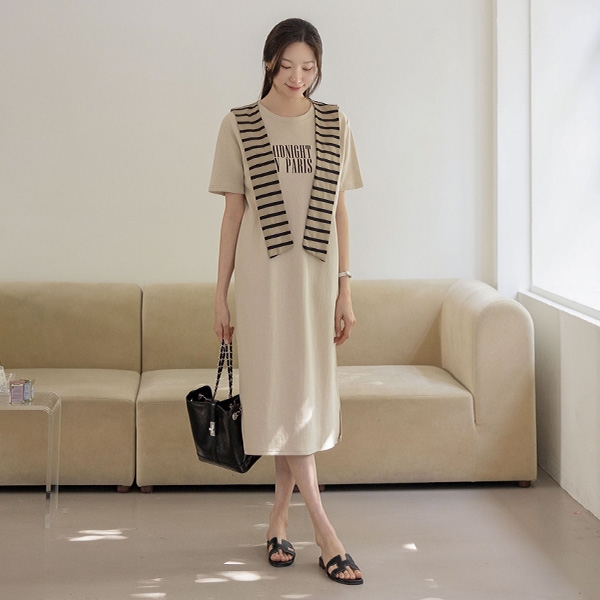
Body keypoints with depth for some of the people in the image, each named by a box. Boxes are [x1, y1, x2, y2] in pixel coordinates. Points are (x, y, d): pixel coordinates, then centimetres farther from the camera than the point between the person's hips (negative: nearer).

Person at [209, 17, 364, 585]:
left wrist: (345, 289, 4)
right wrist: (220, 293, 1)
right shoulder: (240, 126, 1)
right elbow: (232, 213, 2)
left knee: (307, 392, 5)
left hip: (317, 276, 3)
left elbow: (339, 212, 8)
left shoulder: (333, 125, 8)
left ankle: (279, 518, 19)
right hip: (263, 276, -3)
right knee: (283, 394, -6)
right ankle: (325, 534, -3)